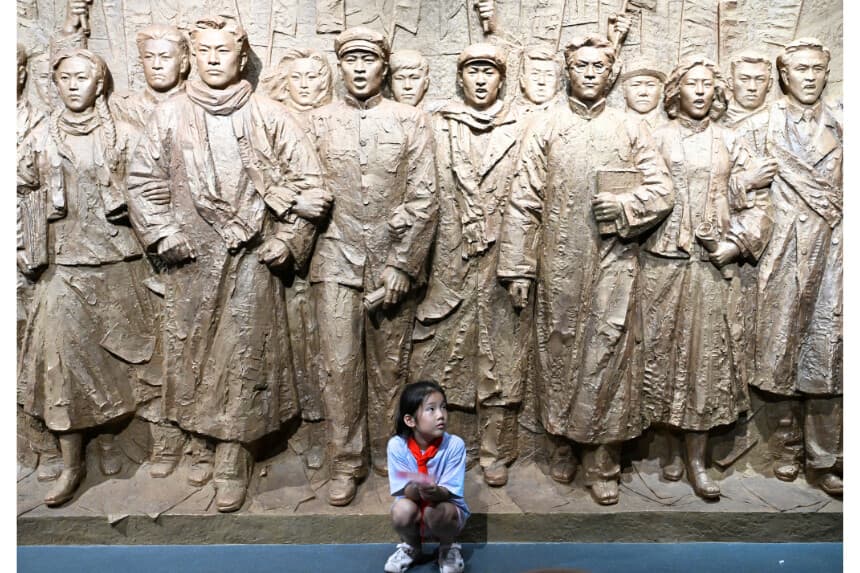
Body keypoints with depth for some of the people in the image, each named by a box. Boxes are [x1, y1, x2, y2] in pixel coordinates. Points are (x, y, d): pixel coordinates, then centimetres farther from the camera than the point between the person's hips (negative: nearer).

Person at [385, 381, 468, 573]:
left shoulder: (455, 445, -21)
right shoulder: (397, 445, -18)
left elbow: (449, 492, -20)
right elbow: (404, 492, -17)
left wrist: (435, 492, -44)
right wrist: (418, 489, -41)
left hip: (448, 508, -1)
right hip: (414, 509, 1)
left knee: (435, 512, -33)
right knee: (401, 510, -31)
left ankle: (448, 547, 4)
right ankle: (410, 546, 6)